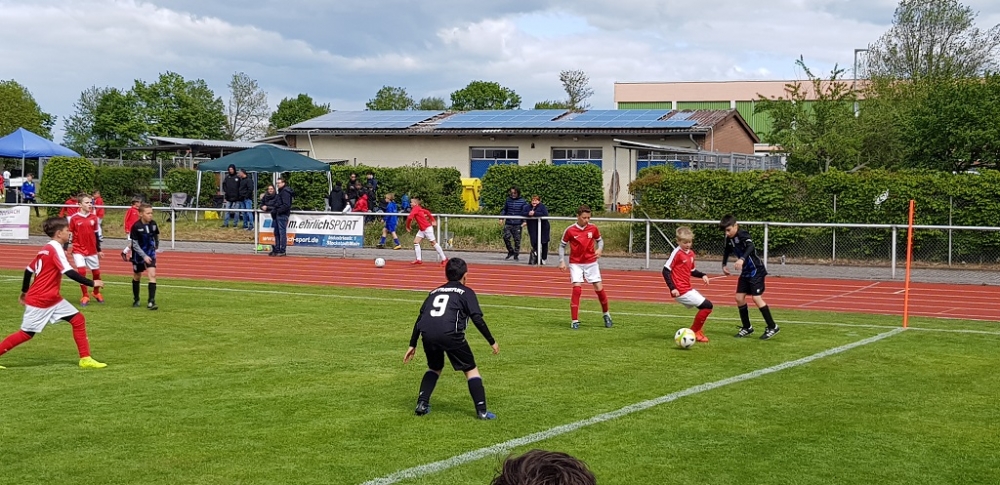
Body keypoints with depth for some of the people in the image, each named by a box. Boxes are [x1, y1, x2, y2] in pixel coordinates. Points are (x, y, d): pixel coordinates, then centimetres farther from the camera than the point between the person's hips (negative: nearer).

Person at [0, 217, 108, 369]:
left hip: (53, 299, 9)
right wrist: (92, 283, -23)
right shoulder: (56, 248, -18)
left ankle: (85, 359, 0)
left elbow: (29, 270, 15)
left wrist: (24, 291, 25)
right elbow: (69, 272, -27)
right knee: (26, 334, 0)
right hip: (39, 300, -9)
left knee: (78, 320, 0)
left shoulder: (46, 249, 9)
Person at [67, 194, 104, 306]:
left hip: (92, 250, 3)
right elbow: (68, 234, -3)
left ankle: (97, 293, 33)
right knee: (81, 271, -14)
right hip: (78, 250, -3)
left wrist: (99, 250, 14)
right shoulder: (73, 218, -8)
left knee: (96, 272, 10)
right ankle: (85, 296, -1)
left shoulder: (94, 218, 2)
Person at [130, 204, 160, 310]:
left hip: (150, 253, 2)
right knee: (137, 276, 12)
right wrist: (144, 256, -21)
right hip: (138, 254, -2)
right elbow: (135, 244, -16)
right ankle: (136, 300, 31)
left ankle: (151, 301, -13)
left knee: (152, 274, -13)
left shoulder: (153, 224, -8)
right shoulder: (136, 226, -19)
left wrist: (155, 247, 19)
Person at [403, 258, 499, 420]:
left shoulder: (434, 292, 31)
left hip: (427, 333, 4)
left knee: (435, 368, 30)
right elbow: (478, 320, 7)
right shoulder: (466, 292, 18)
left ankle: (422, 404, 21)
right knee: (471, 370, 11)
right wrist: (492, 342, 14)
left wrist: (412, 345, 33)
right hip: (450, 334, -4)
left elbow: (419, 319, 28)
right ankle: (482, 411, 5)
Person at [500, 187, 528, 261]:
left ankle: (516, 255, 12)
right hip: (508, 223, 2)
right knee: (506, 237, -7)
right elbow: (504, 210, 16)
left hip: (518, 224, -2)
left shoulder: (522, 201, -2)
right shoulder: (508, 200, 7)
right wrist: (501, 218, 6)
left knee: (517, 240, 1)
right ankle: (510, 251, 14)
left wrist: (524, 221, -11)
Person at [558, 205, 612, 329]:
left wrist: (599, 249, -9)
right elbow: (562, 245, 2)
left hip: (591, 262, 2)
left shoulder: (593, 228, -4)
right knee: (577, 289, -15)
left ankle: (606, 314, 23)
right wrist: (562, 261, -6)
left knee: (599, 288, 0)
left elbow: (600, 240, 12)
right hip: (576, 264, -2)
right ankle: (575, 320, -8)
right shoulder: (570, 230, -10)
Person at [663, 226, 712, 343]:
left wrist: (702, 275, 6)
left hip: (688, 289, 9)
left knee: (706, 306, 17)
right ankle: (694, 332, 0)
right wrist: (672, 288, -21)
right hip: (681, 291, -9)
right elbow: (666, 270, -16)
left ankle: (696, 331, 27)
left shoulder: (691, 254, 10)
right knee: (707, 306, -11)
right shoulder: (677, 253, -14)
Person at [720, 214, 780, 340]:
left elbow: (751, 247, -41)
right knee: (739, 298, 4)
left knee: (756, 297, -15)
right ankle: (747, 328, 17)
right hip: (745, 272, 8)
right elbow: (727, 251, 24)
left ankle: (772, 327, -5)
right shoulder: (729, 239, 3)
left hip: (756, 271, -8)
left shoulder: (742, 235, -21)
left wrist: (742, 259, -56)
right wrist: (724, 265, 14)